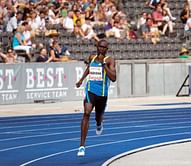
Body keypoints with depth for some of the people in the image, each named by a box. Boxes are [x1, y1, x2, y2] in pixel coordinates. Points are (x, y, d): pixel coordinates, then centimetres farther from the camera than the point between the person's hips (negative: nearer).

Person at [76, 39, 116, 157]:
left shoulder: (109, 61, -5)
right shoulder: (92, 58, 7)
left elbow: (113, 78, -19)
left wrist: (104, 64, -23)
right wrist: (81, 80, 25)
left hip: (102, 93, -1)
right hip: (91, 90, 1)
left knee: (99, 117, 17)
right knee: (86, 113, -22)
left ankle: (99, 124, 61)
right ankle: (82, 145, -25)